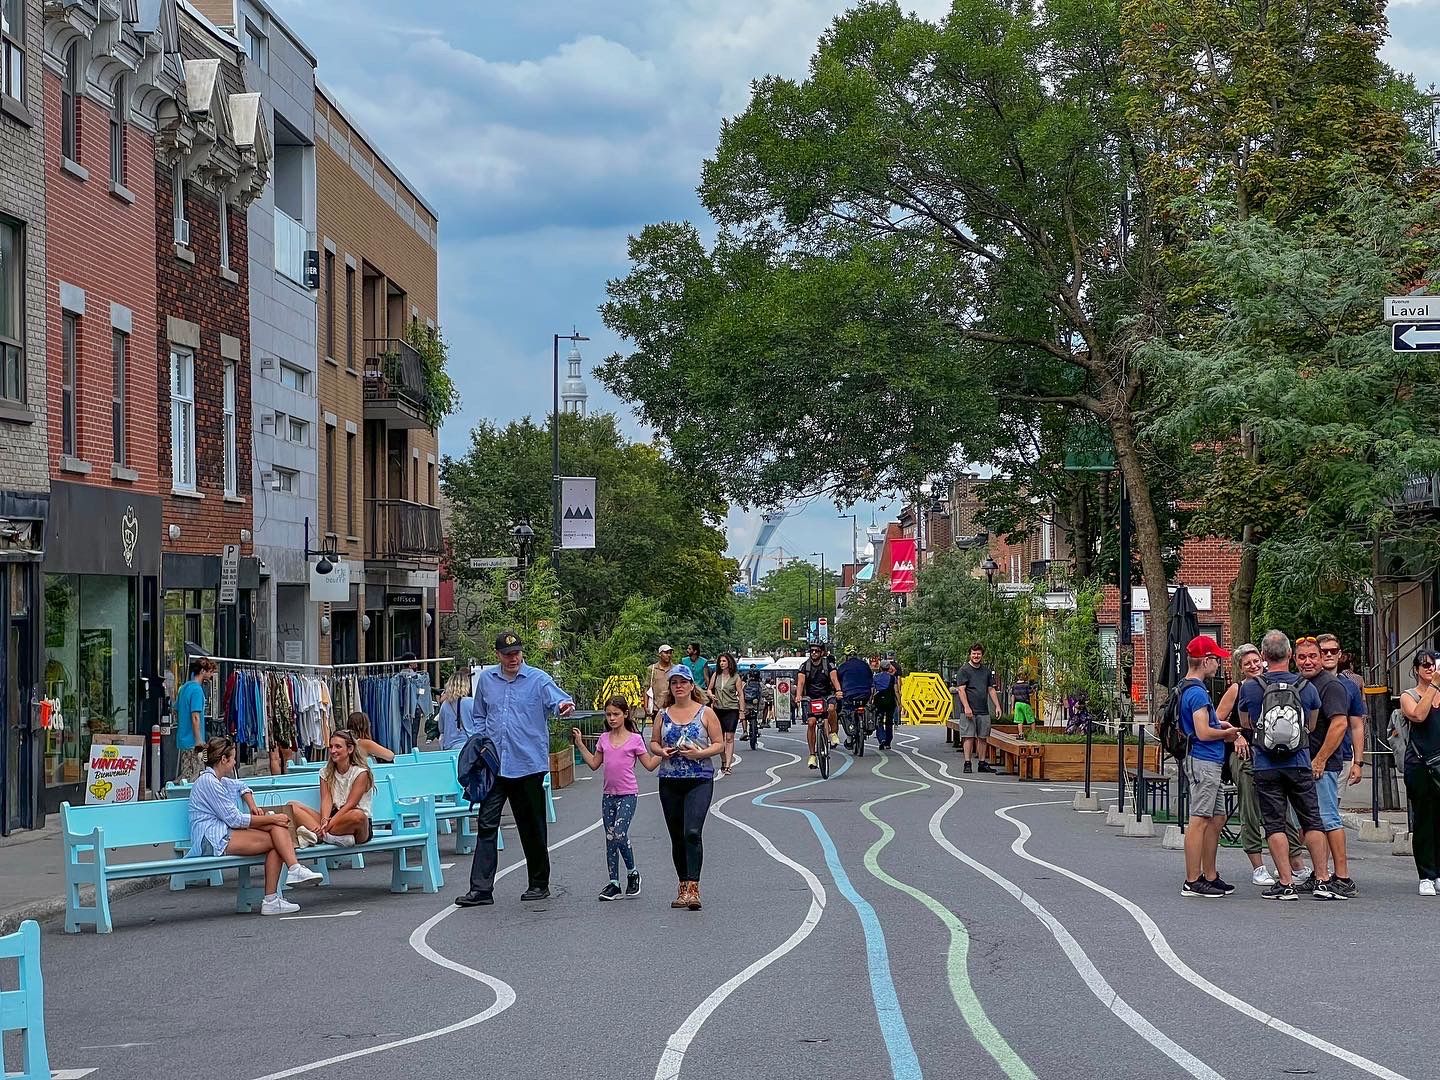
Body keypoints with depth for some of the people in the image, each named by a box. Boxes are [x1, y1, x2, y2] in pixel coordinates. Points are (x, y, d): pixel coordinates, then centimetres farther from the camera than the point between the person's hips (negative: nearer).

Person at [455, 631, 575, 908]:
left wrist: (564, 705, -46)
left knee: (532, 827, 7)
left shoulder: (538, 679, -4)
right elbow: (478, 716, 21)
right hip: (494, 765, 3)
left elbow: (557, 698, -23)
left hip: (529, 764, -3)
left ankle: (539, 884, 20)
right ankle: (481, 888, -3)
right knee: (486, 824, -3)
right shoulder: (486, 679, 9)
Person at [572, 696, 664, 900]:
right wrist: (580, 745, 13)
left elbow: (649, 765, 1)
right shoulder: (604, 738, 10)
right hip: (608, 794, 5)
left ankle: (632, 872, 5)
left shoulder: (634, 739, -3)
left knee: (619, 834, -17)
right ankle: (614, 884, 10)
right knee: (610, 838, 6)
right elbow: (594, 763, 15)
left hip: (628, 794, -5)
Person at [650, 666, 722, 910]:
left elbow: (719, 744, 1)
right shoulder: (664, 714, 10)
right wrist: (661, 751, -5)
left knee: (692, 832, -19)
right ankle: (683, 887, 19)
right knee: (677, 837, 9)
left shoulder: (705, 713, 1)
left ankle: (693, 888, -22)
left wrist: (700, 753, -15)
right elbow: (653, 742, 17)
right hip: (669, 782, 4)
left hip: (699, 780, -4)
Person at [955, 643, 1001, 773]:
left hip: (984, 711, 5)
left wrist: (997, 706, 12)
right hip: (969, 711, -5)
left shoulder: (987, 671, 16)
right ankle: (967, 764, -5)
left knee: (982, 738, 7)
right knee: (969, 737, -7)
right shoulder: (964, 670, -2)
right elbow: (961, 690, -8)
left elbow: (991, 690, 20)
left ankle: (983, 763, 12)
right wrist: (966, 707, -18)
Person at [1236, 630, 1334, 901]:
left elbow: (1246, 725, 11)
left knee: (1274, 825, 3)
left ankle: (1286, 884, 0)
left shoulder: (1250, 687, -4)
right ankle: (1321, 882, 7)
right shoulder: (1306, 687, -1)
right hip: (1299, 764, 1)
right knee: (1312, 822, 9)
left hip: (1266, 767, -1)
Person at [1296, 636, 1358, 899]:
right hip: (1302, 764, 9)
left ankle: (1343, 879, -10)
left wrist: (1319, 761, -20)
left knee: (1328, 819, -11)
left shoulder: (1330, 684, -11)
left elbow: (1340, 724, -20)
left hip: (1323, 765, -9)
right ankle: (1320, 876, 18)